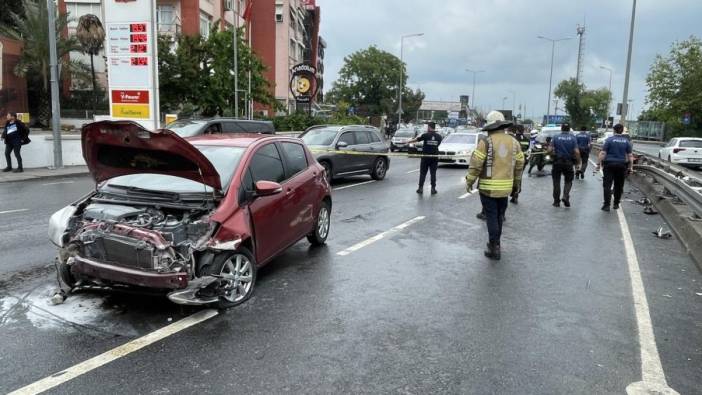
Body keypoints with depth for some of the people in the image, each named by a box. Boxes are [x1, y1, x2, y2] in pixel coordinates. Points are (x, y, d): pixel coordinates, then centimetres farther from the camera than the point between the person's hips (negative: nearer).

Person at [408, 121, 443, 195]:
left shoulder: (425, 135, -8)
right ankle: (433, 189, 6)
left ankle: (420, 188, 5)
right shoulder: (439, 136, 1)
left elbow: (416, 139, 3)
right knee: (433, 173, 7)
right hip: (435, 157, 2)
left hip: (425, 157, -2)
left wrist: (408, 142, 18)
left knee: (423, 173, 5)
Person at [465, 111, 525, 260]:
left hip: (488, 187, -5)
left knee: (492, 217, 2)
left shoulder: (486, 142, -12)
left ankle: (495, 249, 2)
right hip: (505, 187, 5)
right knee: (499, 216, 18)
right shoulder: (514, 142, 4)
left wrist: (469, 181, -2)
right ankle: (495, 243, 31)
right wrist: (516, 183, 21)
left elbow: (476, 164, -14)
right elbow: (519, 165, 9)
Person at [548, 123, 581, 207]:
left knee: (556, 182, 8)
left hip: (557, 162, 0)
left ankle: (556, 201, 11)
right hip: (569, 162, 0)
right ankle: (565, 197, -7)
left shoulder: (555, 137, -2)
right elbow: (576, 152, -8)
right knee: (568, 181, 14)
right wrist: (578, 163, 0)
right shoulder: (573, 138, -1)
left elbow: (549, 150, -9)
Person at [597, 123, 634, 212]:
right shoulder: (627, 141, 4)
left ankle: (607, 205, -11)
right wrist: (631, 167, 7)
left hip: (609, 165, -3)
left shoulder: (609, 140, -5)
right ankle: (616, 204, 21)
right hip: (621, 166, 3)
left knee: (607, 185, -3)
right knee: (618, 186, 13)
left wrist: (599, 163, -6)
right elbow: (630, 155, 3)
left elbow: (603, 153, -10)